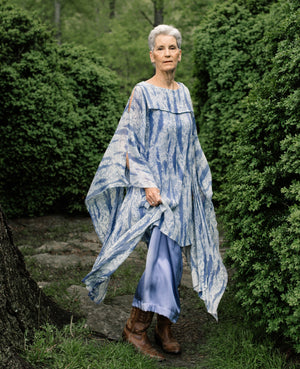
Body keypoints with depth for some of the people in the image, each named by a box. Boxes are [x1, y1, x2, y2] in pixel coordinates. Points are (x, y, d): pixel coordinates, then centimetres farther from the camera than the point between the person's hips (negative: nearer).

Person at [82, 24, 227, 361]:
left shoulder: (183, 93, 11)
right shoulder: (142, 92, -7)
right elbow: (129, 143, -10)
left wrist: (196, 182, 14)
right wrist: (146, 183, -18)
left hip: (180, 187, 6)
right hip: (153, 187, -6)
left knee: (172, 257, 6)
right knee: (163, 256, -13)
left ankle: (164, 327, 18)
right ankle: (135, 327, 2)